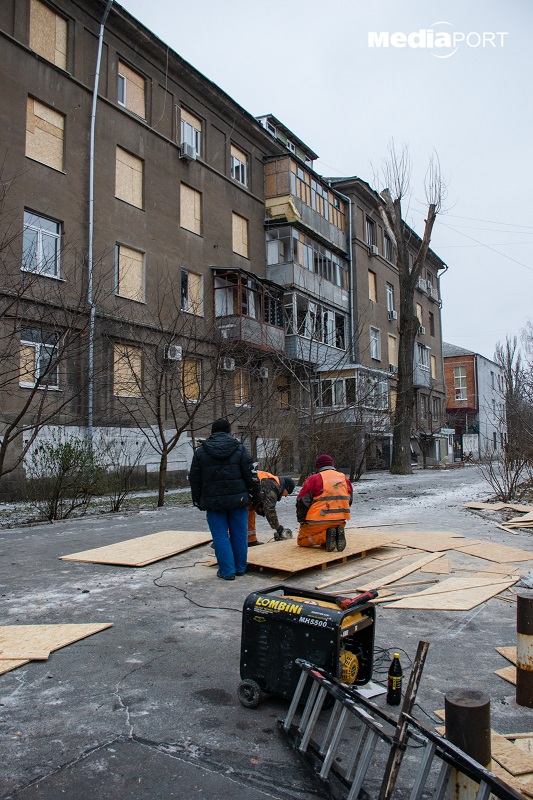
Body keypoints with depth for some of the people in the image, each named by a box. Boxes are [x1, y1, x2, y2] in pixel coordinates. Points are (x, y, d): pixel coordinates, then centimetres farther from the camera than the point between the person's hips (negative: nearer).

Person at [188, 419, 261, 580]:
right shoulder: (240, 449, 1)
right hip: (237, 500, 1)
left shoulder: (200, 452, 3)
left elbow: (194, 479, 7)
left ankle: (227, 571, 6)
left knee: (220, 537, 6)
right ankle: (240, 568, 21)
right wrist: (256, 496, 9)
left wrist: (198, 501, 17)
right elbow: (251, 475, -1)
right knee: (239, 535, 11)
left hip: (213, 501, 0)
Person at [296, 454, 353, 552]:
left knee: (302, 541, 14)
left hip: (317, 522, -5)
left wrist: (301, 521, 10)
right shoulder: (345, 479, 10)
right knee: (325, 543, 28)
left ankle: (325, 536, -13)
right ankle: (338, 534, -5)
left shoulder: (314, 479, -5)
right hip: (339, 522, 5)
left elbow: (302, 503, -4)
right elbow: (349, 501, 19)